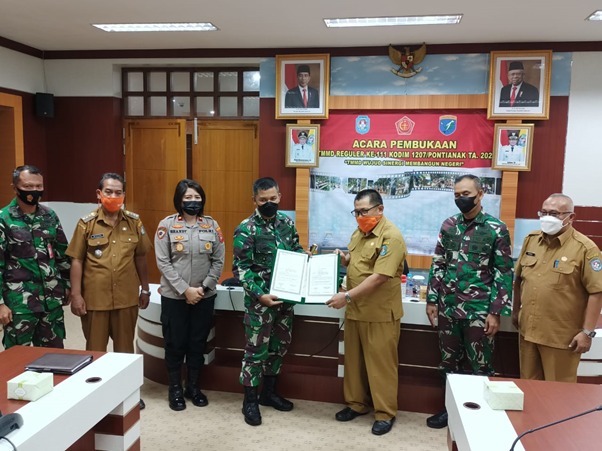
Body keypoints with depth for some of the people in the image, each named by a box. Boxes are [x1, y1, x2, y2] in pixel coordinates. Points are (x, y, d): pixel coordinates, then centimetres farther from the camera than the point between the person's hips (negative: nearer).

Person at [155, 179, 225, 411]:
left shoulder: (211, 225, 1)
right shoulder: (167, 225, -6)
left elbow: (218, 261, 1)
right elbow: (163, 262, -9)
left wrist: (203, 287, -9)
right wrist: (185, 289, -14)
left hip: (205, 296, 2)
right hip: (174, 296, -2)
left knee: (198, 343, 13)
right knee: (175, 344, 9)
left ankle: (193, 387, 30)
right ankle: (175, 389, 27)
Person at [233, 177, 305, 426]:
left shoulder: (288, 223, 5)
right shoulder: (246, 230, -12)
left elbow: (297, 251, 17)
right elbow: (240, 268, -14)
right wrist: (259, 295, -23)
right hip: (260, 299, -6)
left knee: (280, 345, 16)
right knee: (257, 349, 3)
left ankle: (269, 392, 34)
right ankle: (250, 400, 19)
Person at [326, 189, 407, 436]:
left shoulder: (391, 236, -18)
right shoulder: (359, 233, 10)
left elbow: (379, 277, -24)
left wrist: (347, 296, -26)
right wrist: (344, 259, 0)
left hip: (380, 313, -8)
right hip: (355, 310, 8)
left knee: (380, 364, 4)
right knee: (354, 359, 16)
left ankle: (385, 413, 20)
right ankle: (356, 403, 32)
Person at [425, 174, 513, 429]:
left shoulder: (496, 229, -7)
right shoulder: (448, 226, 5)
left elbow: (504, 273, -7)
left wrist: (496, 312, -10)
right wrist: (432, 300, 6)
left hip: (478, 310, -4)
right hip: (448, 308, 4)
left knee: (481, 367, 9)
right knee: (448, 363, 15)